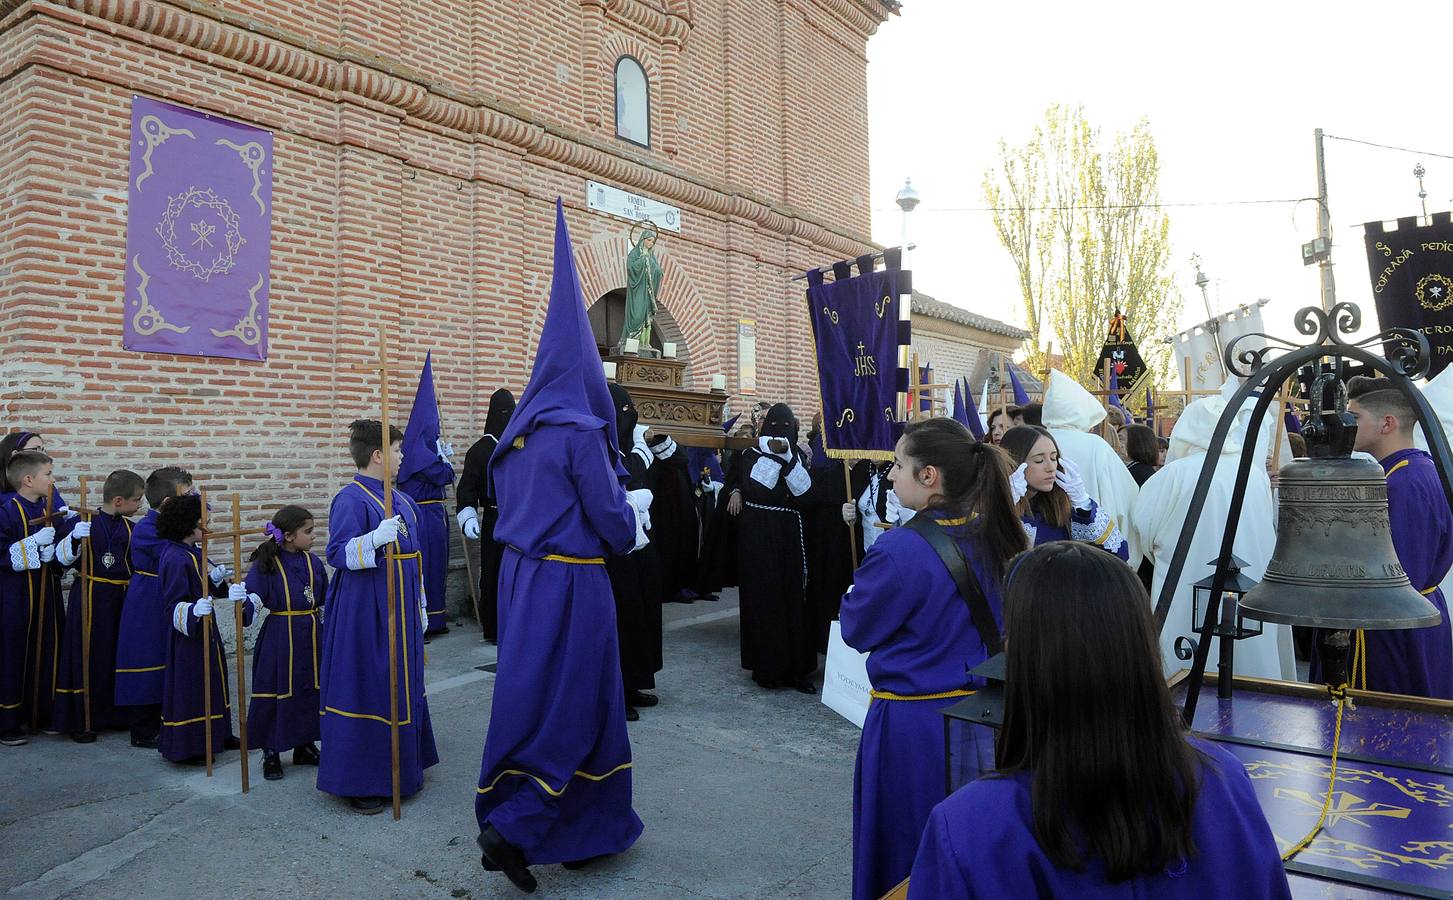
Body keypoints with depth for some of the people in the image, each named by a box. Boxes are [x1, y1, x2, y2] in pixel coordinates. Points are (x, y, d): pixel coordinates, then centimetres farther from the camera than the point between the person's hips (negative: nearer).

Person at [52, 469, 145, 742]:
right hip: (89, 597, -5)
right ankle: (81, 720, 12)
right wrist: (74, 538, -25)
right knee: (87, 657, 0)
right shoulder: (85, 522, -7)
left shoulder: (130, 528, 7)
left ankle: (116, 714, 23)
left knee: (121, 655, 10)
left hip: (121, 597, 5)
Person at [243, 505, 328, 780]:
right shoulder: (267, 564, -9)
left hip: (311, 637, 5)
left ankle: (305, 746, 28)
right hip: (279, 640, -5)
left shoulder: (313, 562, 5)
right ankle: (271, 753, 18)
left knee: (310, 690, 12)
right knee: (276, 694, 1)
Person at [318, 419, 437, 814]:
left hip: (401, 612, 9)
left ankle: (400, 768, 30)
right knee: (365, 690, -2)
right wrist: (376, 539, -37)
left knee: (402, 687, 16)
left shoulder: (402, 501, 12)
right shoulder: (351, 499, -13)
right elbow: (338, 554, -21)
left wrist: (420, 607, 21)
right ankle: (358, 781, 11)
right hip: (365, 612, -9)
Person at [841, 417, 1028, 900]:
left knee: (901, 858, 14)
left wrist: (865, 584, 4)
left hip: (914, 720, -6)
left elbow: (857, 630, -11)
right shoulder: (993, 537, -3)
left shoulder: (899, 551, -24)